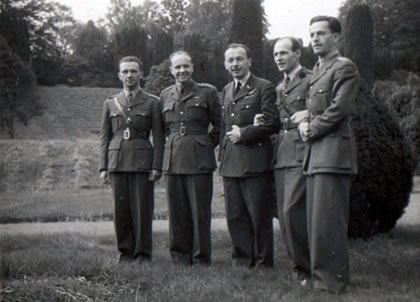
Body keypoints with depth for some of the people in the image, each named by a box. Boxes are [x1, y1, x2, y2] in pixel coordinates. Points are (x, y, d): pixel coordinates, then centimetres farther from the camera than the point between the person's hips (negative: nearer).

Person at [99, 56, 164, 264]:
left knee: (142, 209, -2)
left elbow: (159, 137, 3)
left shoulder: (152, 103, 6)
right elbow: (104, 137, 13)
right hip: (117, 162, 2)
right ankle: (125, 251, 15)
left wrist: (156, 167, -6)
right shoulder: (110, 103, 14)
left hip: (142, 162, -2)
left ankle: (143, 253, 9)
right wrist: (103, 167, 4)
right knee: (121, 209, 3)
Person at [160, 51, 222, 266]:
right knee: (177, 212, 5)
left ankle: (201, 259, 8)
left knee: (200, 211, -2)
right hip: (172, 159, 4)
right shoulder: (165, 95, 13)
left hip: (199, 159, -3)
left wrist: (207, 144, 3)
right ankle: (180, 257, 16)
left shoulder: (207, 92, 2)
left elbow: (219, 125, 7)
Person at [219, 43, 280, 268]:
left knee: (259, 216, -1)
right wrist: (223, 154, 15)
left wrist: (243, 134, -10)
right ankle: (242, 260, 19)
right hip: (230, 164, 7)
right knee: (235, 216, 9)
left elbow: (271, 123, -10)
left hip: (255, 162, -6)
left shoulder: (264, 88, -2)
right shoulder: (227, 90, 20)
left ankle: (263, 263, 9)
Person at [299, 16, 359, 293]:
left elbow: (338, 109, -15)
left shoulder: (345, 68, -6)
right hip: (316, 153, 9)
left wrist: (311, 130, -7)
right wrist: (304, 124, 6)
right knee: (316, 219, 11)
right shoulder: (317, 71, 23)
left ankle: (331, 280, -3)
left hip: (334, 152, -9)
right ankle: (319, 273, 19)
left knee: (328, 219, -9)